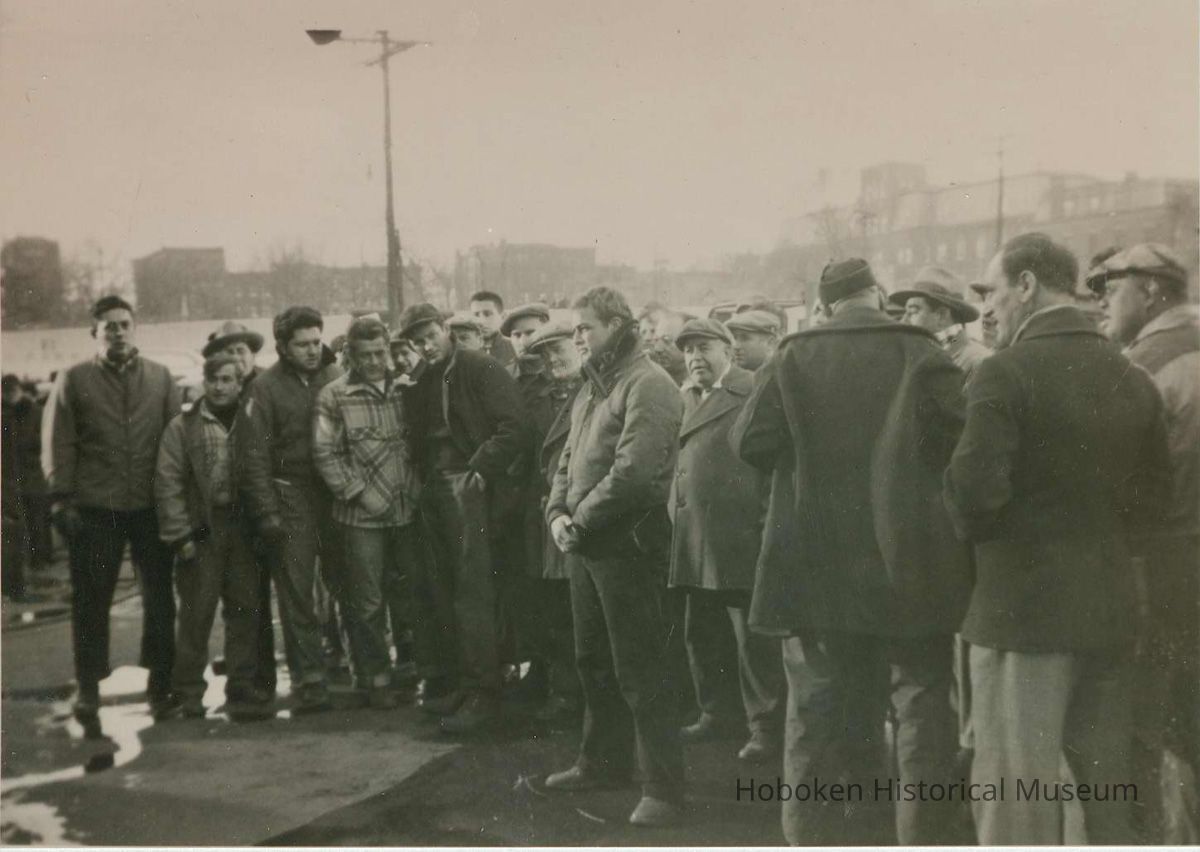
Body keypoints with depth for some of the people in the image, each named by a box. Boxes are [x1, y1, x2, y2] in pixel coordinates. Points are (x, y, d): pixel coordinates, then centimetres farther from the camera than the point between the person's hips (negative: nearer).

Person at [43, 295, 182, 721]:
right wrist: (62, 500, -6)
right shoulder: (73, 381, 3)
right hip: (95, 509, -1)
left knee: (159, 598, 6)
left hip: (151, 506, 1)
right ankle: (88, 688, 17)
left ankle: (161, 683, 17)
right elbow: (57, 445, 1)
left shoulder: (160, 378, 6)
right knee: (91, 601, 6)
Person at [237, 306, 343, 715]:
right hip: (291, 501, -3)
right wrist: (266, 512, -11)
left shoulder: (334, 378, 7)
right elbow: (253, 457, -5)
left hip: (335, 497, 3)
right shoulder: (266, 389, -2)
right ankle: (308, 683, 6)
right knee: (297, 596, 0)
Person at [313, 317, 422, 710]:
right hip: (362, 516, -3)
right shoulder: (334, 396, -3)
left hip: (407, 511, 3)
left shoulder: (405, 390, 7)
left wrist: (417, 488, 2)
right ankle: (375, 678, 14)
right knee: (366, 602, 3)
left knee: (408, 594, 11)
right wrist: (358, 492, -12)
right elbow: (325, 453, -6)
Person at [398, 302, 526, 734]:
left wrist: (480, 470, -16)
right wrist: (423, 480, 8)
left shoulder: (482, 370, -4)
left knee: (472, 592, -8)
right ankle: (454, 680, 17)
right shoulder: (421, 384, 18)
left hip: (470, 490, -7)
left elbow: (513, 429, -12)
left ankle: (482, 693, -4)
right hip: (435, 494, 7)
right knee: (436, 592, 6)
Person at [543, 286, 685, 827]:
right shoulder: (592, 387, 17)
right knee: (592, 660, 19)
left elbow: (633, 471, -23)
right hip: (587, 543, 9)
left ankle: (664, 788, 3)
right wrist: (557, 512, 0)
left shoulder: (647, 385, -14)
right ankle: (603, 762, 35)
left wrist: (580, 520, -15)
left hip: (628, 542, -9)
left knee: (638, 671, -5)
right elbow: (569, 458, 18)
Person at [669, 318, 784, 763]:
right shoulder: (686, 397, 16)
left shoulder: (755, 392, -7)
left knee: (754, 639, -1)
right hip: (695, 539, 8)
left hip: (739, 538, -8)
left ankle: (765, 725, 10)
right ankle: (715, 709, 33)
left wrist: (769, 524, -16)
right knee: (698, 634, 18)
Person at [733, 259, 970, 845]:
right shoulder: (921, 354, -3)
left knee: (816, 709, 9)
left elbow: (749, 441, -7)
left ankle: (815, 830, 14)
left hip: (817, 561, 1)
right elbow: (959, 438, -11)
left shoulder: (793, 359, -2)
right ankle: (922, 831, 12)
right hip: (909, 561, -1)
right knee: (921, 702, 10)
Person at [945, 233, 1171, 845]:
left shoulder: (1006, 373, -14)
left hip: (1022, 605, -7)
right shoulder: (1134, 379, 6)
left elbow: (973, 490, -21)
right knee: (1107, 788, 18)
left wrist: (977, 533, 0)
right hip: (1111, 605, 7)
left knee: (1017, 795, 2)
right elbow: (1151, 498, 8)